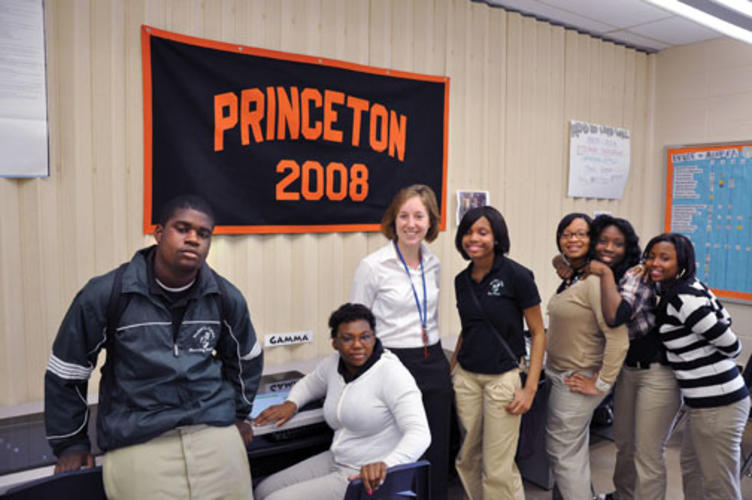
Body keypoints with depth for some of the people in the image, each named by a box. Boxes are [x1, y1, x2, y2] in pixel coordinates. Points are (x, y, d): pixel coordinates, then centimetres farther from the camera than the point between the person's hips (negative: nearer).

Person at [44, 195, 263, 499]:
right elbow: (66, 372, 4)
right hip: (135, 443, -2)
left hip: (217, 433, 3)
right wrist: (71, 443, 10)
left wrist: (238, 413, 23)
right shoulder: (105, 294, -6)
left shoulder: (226, 297, 2)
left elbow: (244, 358, 19)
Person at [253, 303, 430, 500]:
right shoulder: (334, 364, 2)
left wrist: (384, 464, -43)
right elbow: (309, 383, 25)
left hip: (371, 479, -7)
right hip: (335, 461, 7)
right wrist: (290, 404, 4)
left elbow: (420, 434, -26)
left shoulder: (391, 372, -19)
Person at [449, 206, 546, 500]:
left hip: (502, 378, -5)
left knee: (498, 469, -1)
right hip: (466, 378, 5)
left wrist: (530, 388, -12)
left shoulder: (516, 276, -11)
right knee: (468, 459, 13)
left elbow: (538, 333, -7)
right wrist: (448, 371, 14)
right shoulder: (462, 280, 5)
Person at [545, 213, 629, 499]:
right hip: (560, 376, 10)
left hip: (576, 381, -10)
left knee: (562, 451, 2)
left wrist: (601, 384, -20)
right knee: (575, 449, 22)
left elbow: (618, 338, -26)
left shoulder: (595, 282, -21)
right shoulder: (570, 279, 7)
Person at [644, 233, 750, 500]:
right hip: (704, 400, 10)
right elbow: (723, 321, 15)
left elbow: (730, 344, -16)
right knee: (691, 468, 25)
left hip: (717, 404, -10)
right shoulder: (690, 288, 6)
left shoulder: (683, 298, -22)